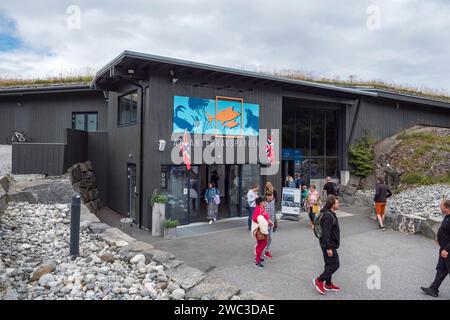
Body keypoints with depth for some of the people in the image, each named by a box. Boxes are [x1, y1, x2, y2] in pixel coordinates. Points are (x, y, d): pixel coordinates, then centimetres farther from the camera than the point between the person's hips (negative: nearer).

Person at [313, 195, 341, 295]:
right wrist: (328, 248, -24)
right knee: (334, 264, -3)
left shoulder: (331, 214, 10)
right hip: (329, 245, -10)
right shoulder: (328, 216, -25)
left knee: (329, 264, 17)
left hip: (330, 244, 10)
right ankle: (319, 280, 5)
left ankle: (328, 284, 29)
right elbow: (325, 233, -26)